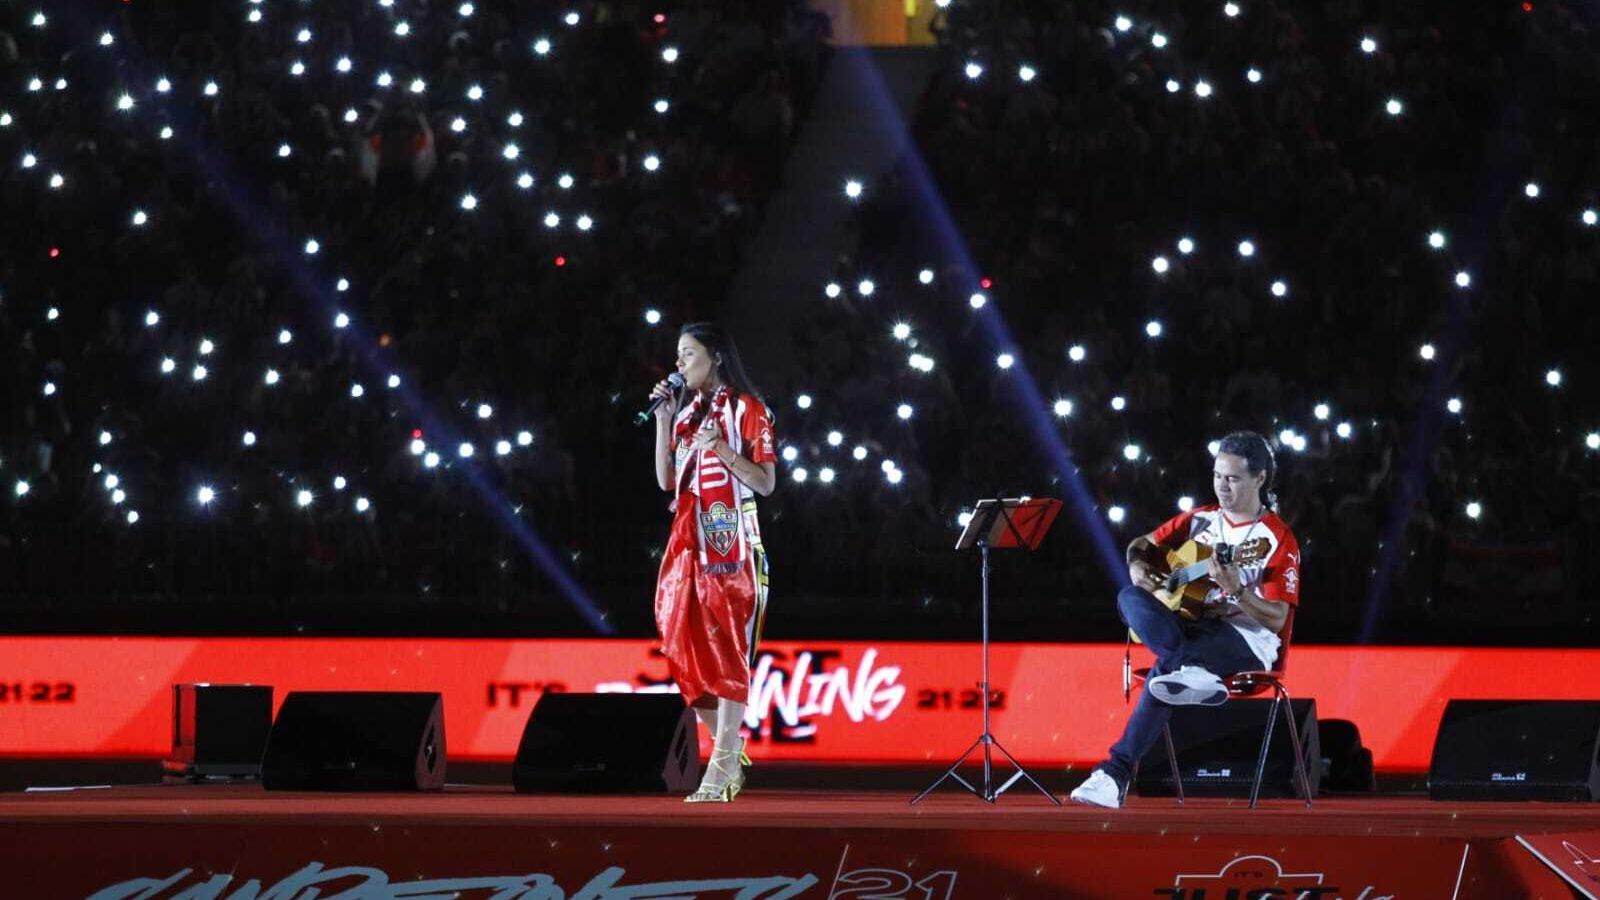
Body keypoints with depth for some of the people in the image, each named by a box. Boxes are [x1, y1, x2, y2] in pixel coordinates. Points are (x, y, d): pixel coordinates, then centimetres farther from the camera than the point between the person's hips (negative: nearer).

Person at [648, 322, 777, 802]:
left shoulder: (747, 409, -2)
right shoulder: (687, 411, 16)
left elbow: (766, 482, -7)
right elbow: (666, 480, 12)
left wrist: (719, 448, -17)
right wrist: (664, 420, 6)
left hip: (730, 544, -7)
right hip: (688, 542, 7)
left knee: (726, 647, -10)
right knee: (688, 648, 2)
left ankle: (722, 768, -12)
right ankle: (731, 753, 14)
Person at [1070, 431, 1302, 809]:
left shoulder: (1276, 540, -6)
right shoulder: (1201, 519, 14)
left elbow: (1276, 620, -13)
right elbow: (1143, 544, 25)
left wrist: (1236, 590, -30)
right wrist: (1138, 566, 0)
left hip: (1248, 641, -6)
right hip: (1190, 628, 7)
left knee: (1165, 668, -37)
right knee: (1130, 598, -25)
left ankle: (1117, 771, -44)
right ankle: (1190, 672, -49)